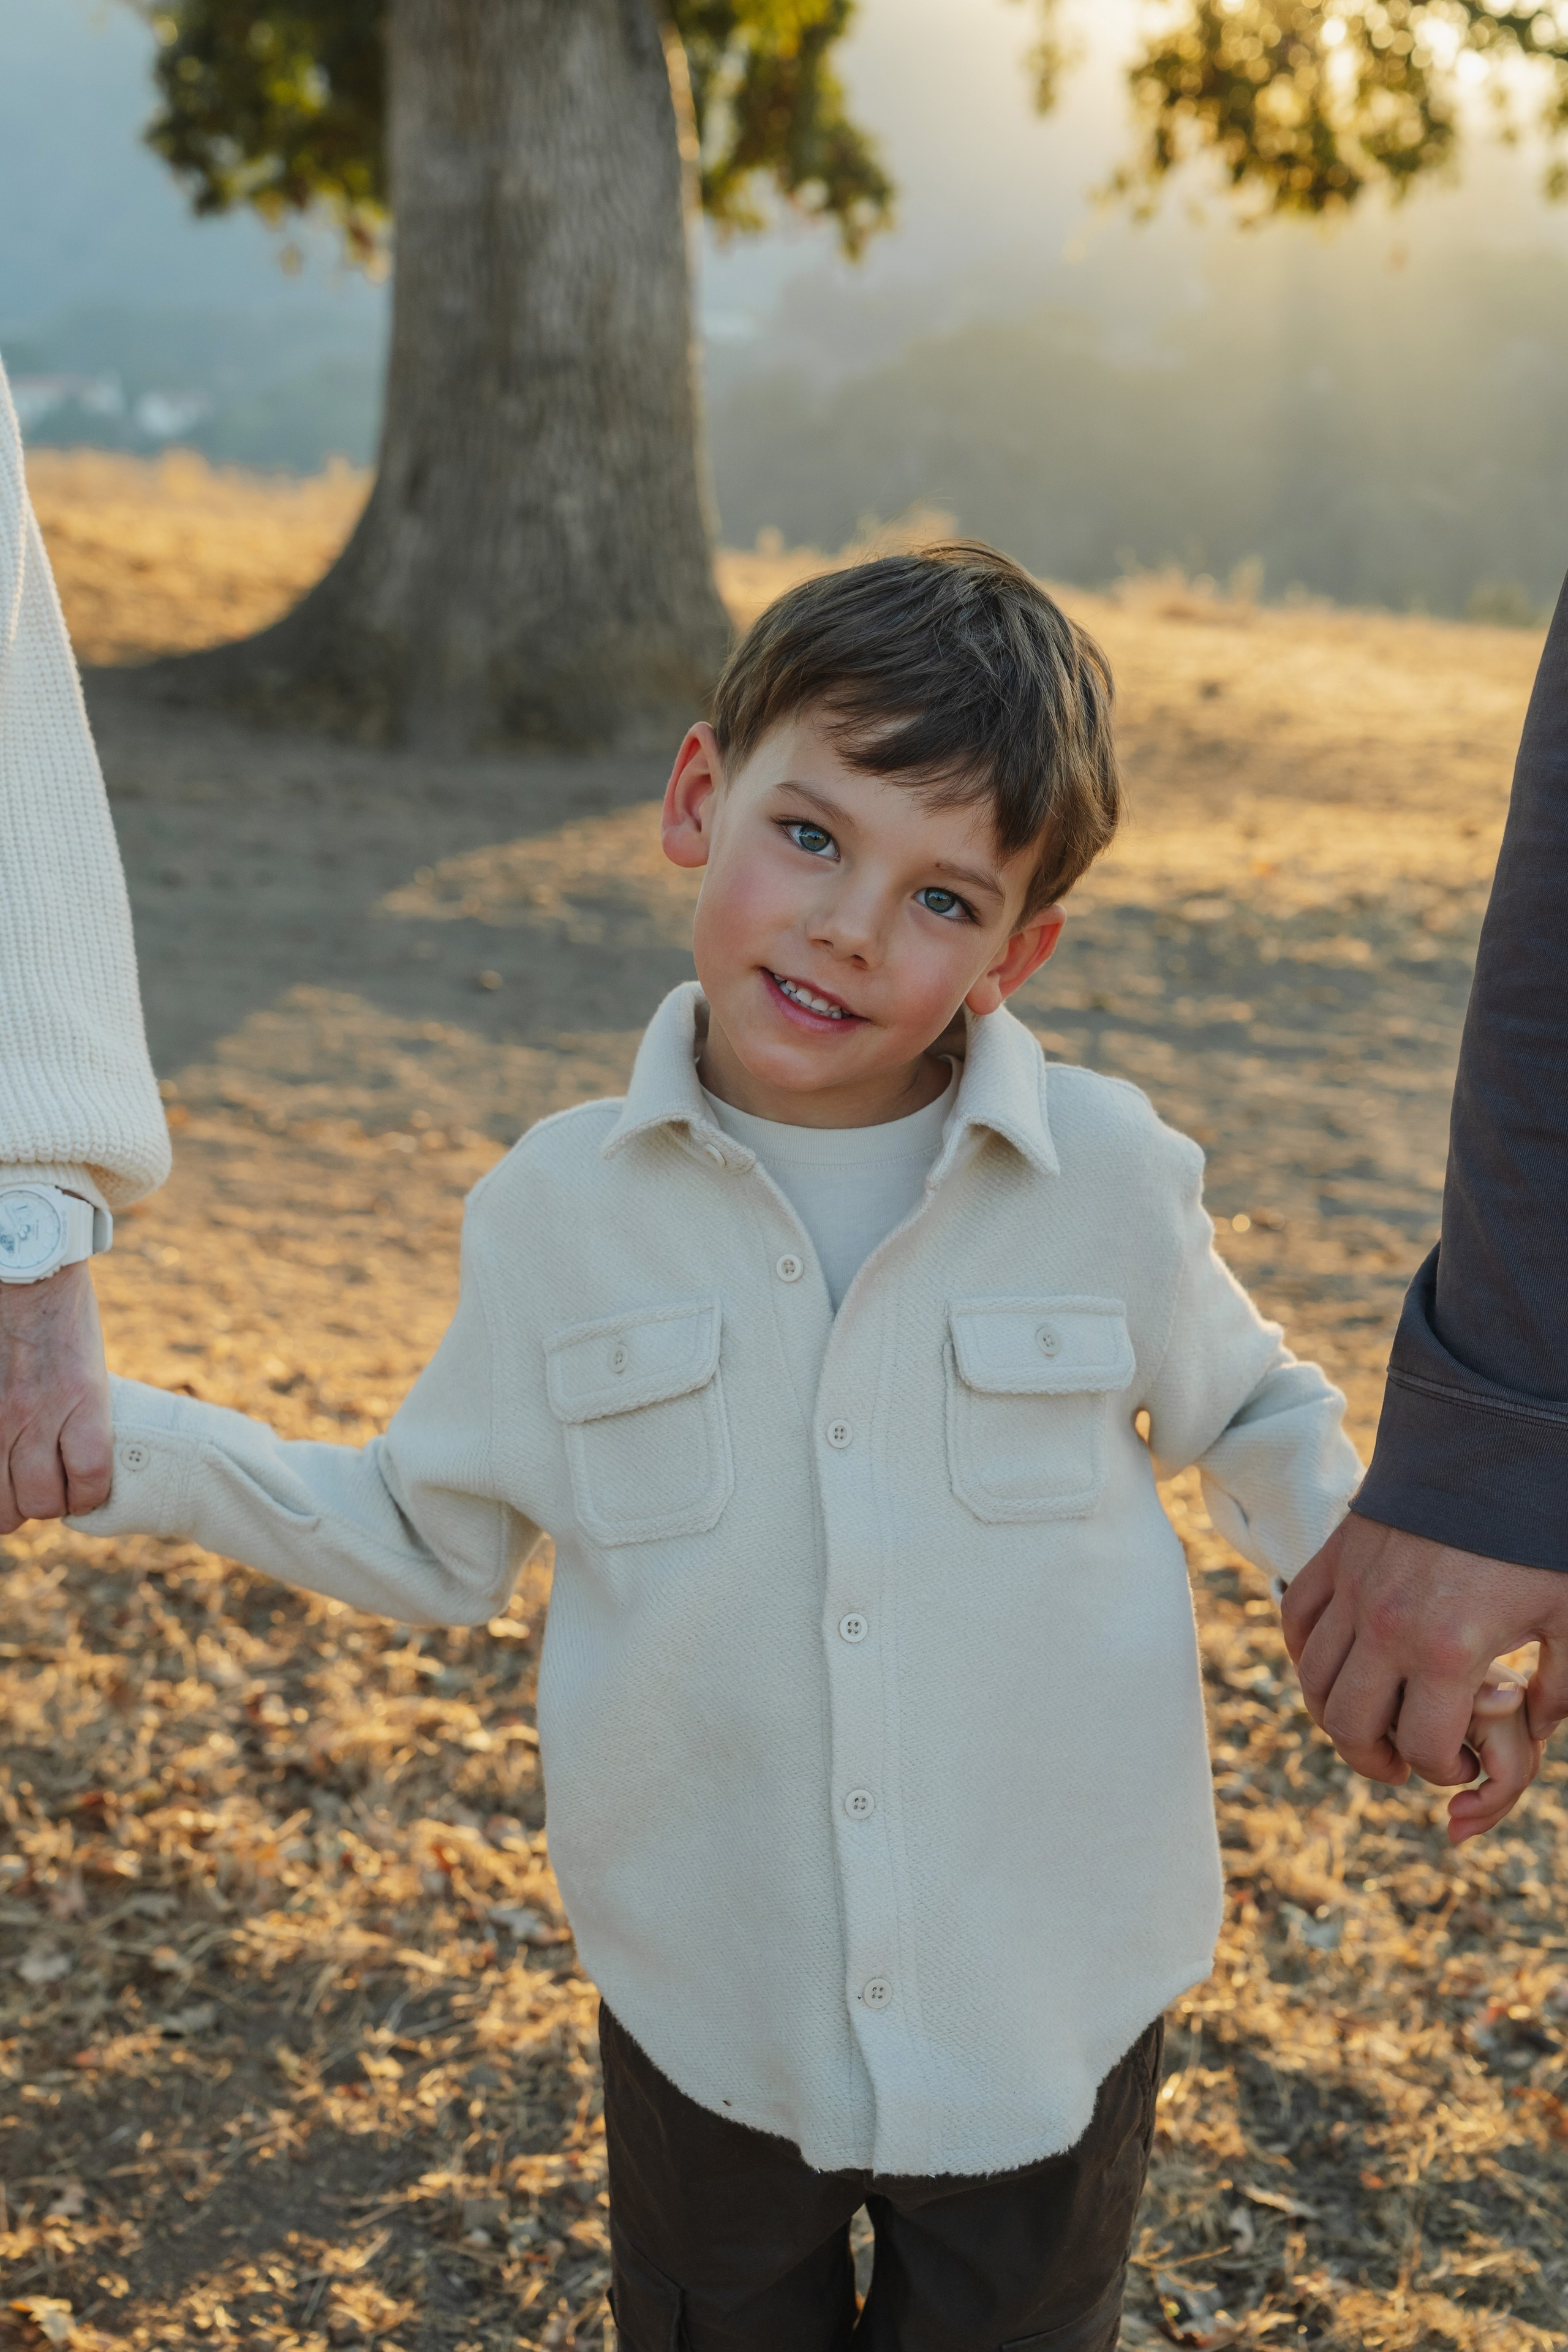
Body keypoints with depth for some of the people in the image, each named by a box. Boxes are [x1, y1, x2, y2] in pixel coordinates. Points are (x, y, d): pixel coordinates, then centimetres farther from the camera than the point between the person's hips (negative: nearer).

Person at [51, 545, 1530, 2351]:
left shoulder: (1108, 1179, -12)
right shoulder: (559, 1211, -11)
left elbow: (1255, 1417, 7)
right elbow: (430, 1541, 0)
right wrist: (114, 1444, -9)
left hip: (1054, 2017, 0)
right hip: (709, 2028, 1)